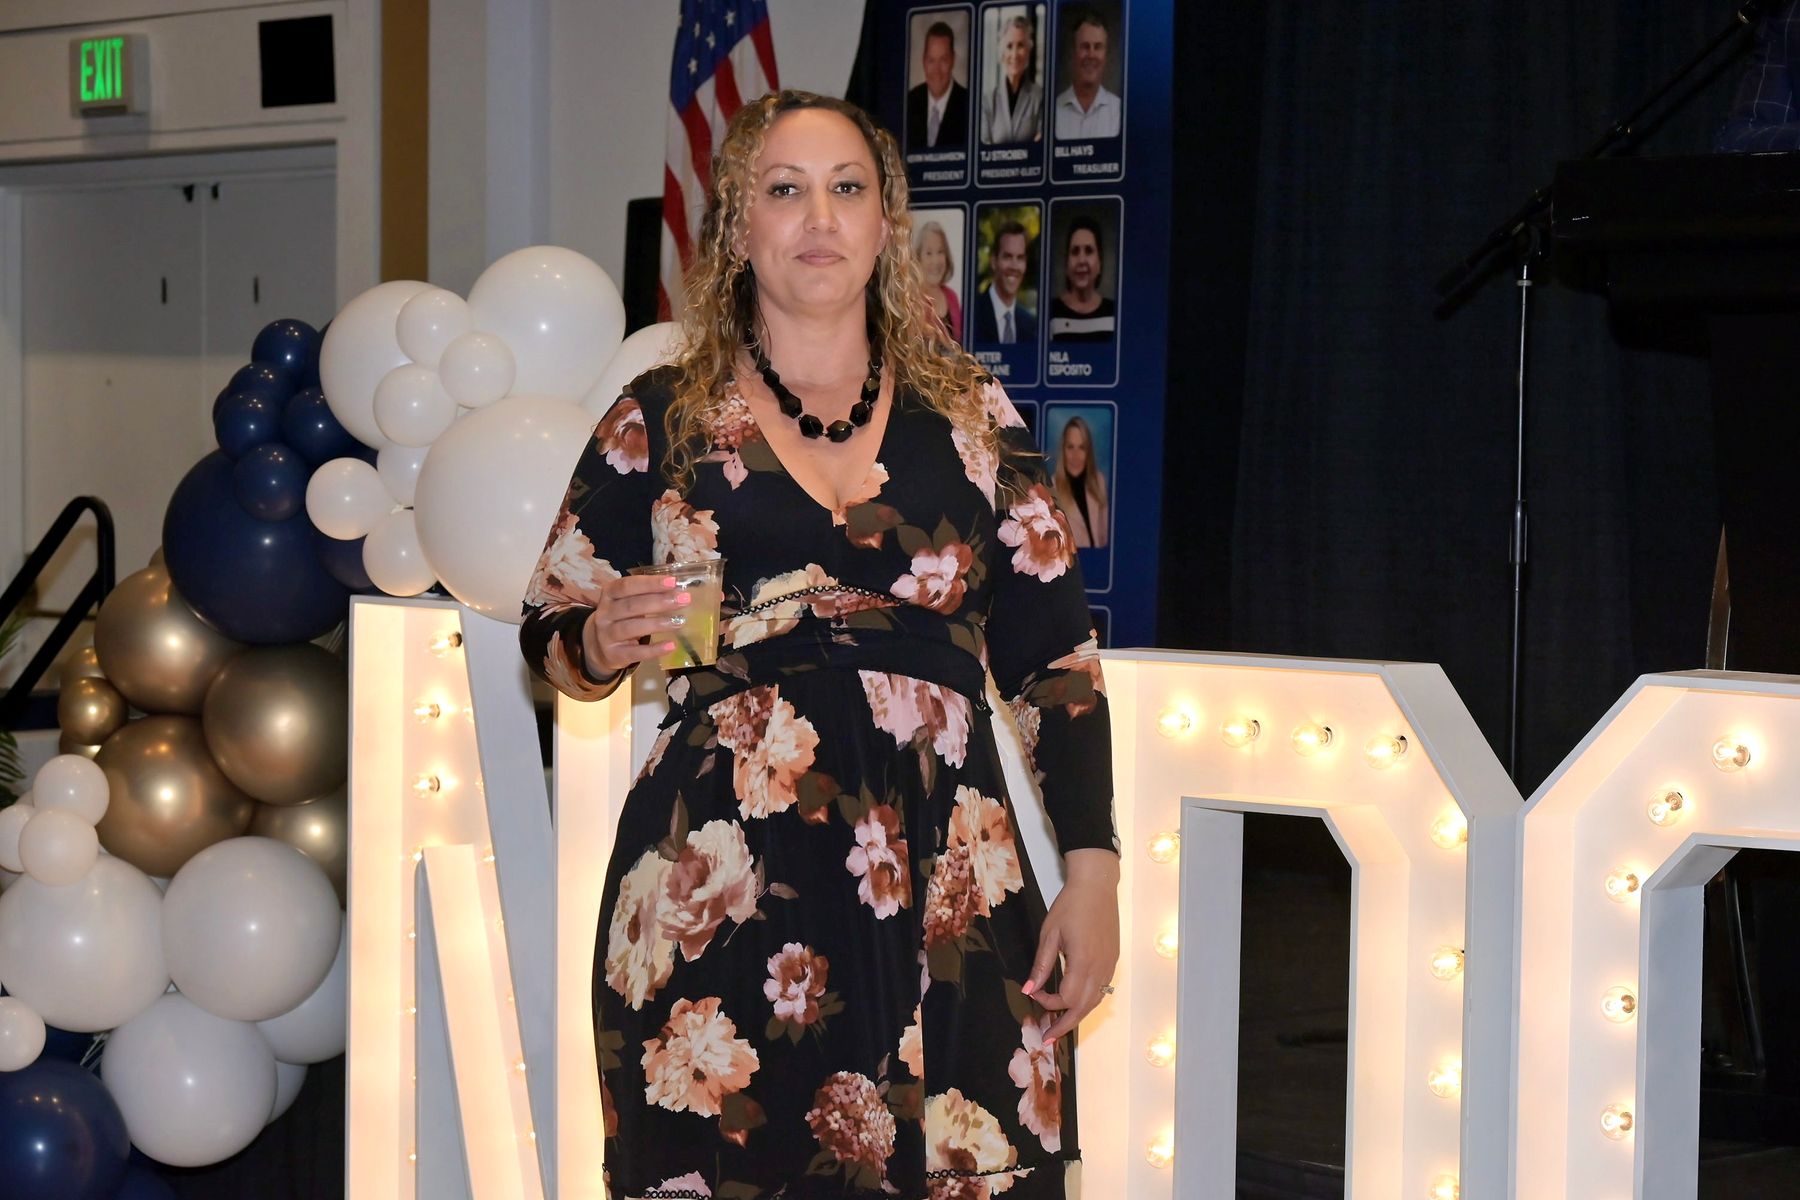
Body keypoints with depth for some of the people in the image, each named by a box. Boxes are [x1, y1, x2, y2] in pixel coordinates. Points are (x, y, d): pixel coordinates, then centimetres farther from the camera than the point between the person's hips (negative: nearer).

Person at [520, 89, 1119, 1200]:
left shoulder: (970, 417, 11)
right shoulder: (661, 420, 8)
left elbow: (1056, 660, 10)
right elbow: (549, 638, 11)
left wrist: (1093, 877, 3)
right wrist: (606, 642, -12)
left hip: (948, 895, 1)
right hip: (718, 896, -1)